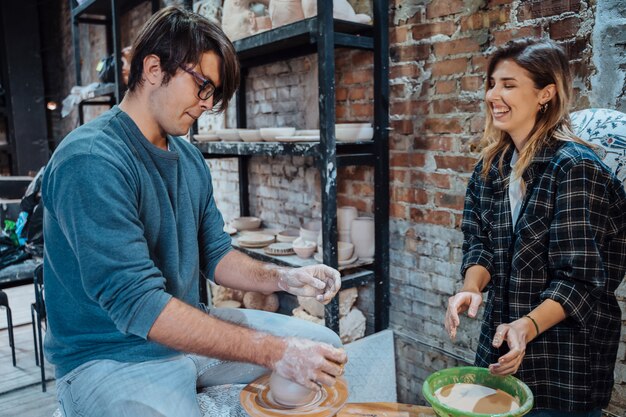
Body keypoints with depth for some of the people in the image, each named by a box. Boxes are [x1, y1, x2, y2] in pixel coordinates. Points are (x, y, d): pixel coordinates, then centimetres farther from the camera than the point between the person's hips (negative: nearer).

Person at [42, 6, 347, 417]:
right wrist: (273, 351, -29)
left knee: (323, 347, 5)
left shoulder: (190, 158, 4)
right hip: (112, 355, -7)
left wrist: (282, 278, -11)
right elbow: (137, 304, -27)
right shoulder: (91, 162, -22)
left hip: (186, 328, 8)